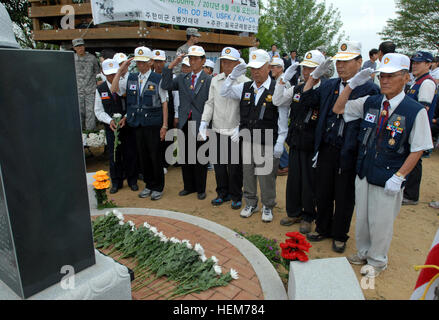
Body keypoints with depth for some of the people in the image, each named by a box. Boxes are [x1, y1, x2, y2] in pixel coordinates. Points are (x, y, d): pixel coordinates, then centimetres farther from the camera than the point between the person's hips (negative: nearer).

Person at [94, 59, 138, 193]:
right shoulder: (100, 89, 2)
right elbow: (99, 111, 4)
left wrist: (126, 118, -18)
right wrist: (110, 121, -13)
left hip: (128, 125, -2)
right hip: (111, 127, 2)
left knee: (130, 153, 5)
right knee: (114, 155, 8)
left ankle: (132, 181, 22)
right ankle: (116, 182, 24)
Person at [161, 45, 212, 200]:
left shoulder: (209, 80, -3)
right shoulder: (182, 78, 10)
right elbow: (166, 86, -3)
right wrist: (171, 66, -8)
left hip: (200, 124, -4)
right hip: (184, 124, 4)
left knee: (199, 158, 5)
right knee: (185, 157, 13)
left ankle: (201, 189, 22)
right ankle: (189, 186, 29)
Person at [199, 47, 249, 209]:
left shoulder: (245, 82, -7)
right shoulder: (215, 80, 8)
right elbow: (210, 103, 11)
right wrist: (204, 121, 0)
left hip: (236, 132, -4)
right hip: (218, 130, 5)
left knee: (235, 167, 5)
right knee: (219, 164, 14)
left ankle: (236, 196, 25)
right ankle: (223, 193, 32)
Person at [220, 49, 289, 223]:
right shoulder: (245, 88, 9)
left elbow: (283, 119, -6)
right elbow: (224, 92, 14)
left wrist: (279, 143, -10)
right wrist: (233, 76, -1)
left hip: (267, 143, -5)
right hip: (247, 141, 5)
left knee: (266, 177, 4)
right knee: (248, 174, 14)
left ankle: (268, 207, 24)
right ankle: (251, 204, 32)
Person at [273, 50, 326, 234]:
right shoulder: (297, 89, 8)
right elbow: (277, 101, 5)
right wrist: (284, 79, -3)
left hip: (312, 145, -5)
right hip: (295, 142, 5)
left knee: (309, 182, 7)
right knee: (293, 179, 14)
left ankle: (308, 217, 25)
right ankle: (294, 213, 32)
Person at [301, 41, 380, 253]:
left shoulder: (369, 89, -8)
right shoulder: (329, 85, 9)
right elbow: (306, 101, 9)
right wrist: (314, 77, 4)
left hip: (349, 154, -5)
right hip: (326, 150, 5)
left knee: (344, 197, 11)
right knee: (323, 192, 16)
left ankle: (339, 235, 31)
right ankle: (322, 229, 37)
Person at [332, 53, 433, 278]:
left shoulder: (416, 111, -13)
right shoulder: (370, 103, 0)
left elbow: (418, 149, -10)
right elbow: (338, 109, 7)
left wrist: (399, 177, -14)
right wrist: (352, 84, -6)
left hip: (388, 180, -4)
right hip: (363, 173, 4)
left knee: (381, 223, 11)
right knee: (362, 218, 19)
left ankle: (377, 261, 36)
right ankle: (363, 253, 43)